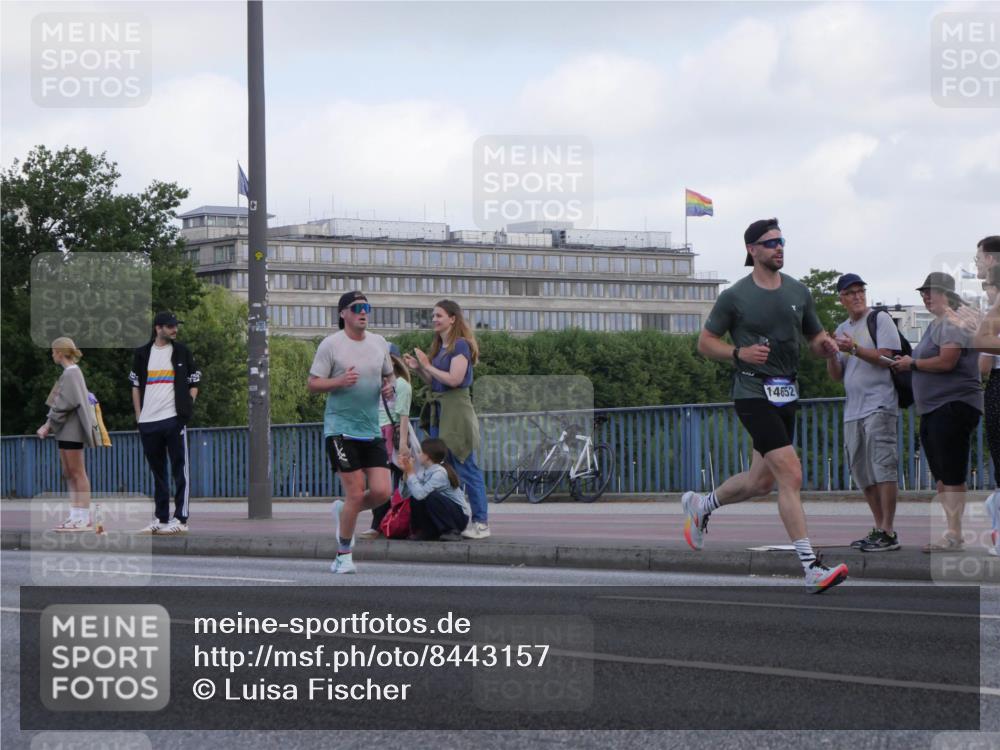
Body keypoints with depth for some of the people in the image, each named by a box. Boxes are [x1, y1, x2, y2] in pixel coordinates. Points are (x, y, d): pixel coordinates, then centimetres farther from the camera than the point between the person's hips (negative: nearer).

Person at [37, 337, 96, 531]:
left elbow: (66, 404, -19)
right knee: (68, 472, 10)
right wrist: (48, 425, 9)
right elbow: (59, 403, 18)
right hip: (65, 430, 9)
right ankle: (76, 515, 13)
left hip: (71, 429, -9)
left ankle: (84, 518, -5)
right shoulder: (70, 372, 15)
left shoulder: (71, 373, -13)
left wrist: (48, 425, -13)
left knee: (77, 472, -7)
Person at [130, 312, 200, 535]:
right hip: (148, 422, 3)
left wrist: (186, 408, -4)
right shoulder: (142, 354, 10)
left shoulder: (181, 352, 4)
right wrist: (138, 415, 6)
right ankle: (160, 518, 14)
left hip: (174, 419, -3)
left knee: (179, 469, -6)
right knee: (157, 471, 9)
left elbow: (194, 383, 7)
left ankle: (180, 519, -7)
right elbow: (135, 385, 15)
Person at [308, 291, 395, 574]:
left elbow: (388, 375, 24)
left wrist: (389, 387, 1)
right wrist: (340, 381, -22)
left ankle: (342, 511, 26)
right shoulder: (331, 344, -5)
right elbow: (313, 384, -5)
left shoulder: (379, 343, 11)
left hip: (372, 430, 5)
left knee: (382, 492, -5)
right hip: (341, 429, -5)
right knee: (356, 494, -9)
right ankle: (343, 555, 7)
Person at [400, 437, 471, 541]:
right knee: (415, 499, -8)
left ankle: (452, 531, -16)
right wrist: (407, 471, -8)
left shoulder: (440, 473, -23)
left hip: (460, 516, -7)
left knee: (430, 497, -30)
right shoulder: (427, 472, 2)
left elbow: (420, 493, -33)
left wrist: (411, 473, -22)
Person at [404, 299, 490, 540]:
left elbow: (454, 379, -19)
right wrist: (418, 368, 4)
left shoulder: (460, 345, -9)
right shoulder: (438, 347, 16)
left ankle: (481, 522, -4)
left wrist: (427, 365, -11)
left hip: (456, 410, -9)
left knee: (465, 468, -7)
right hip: (438, 411, 9)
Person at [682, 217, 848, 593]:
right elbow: (705, 342, 1)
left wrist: (825, 345, -6)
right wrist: (740, 353, -16)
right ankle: (812, 568, -18)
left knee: (761, 481, 15)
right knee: (791, 475, -16)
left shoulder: (798, 292, 9)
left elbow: (816, 337, 18)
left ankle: (700, 505, 43)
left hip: (786, 394, 7)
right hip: (753, 394, -7)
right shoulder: (735, 296, -5)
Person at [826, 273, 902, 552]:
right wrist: (831, 354, -2)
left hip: (879, 406, -8)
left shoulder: (880, 320, -1)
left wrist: (854, 349, -20)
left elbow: (886, 358, -12)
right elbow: (837, 376, 17)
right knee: (863, 474, 9)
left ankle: (888, 533, -14)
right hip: (853, 409, 8)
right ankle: (879, 529, 16)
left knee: (883, 467, -12)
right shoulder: (842, 330, 18)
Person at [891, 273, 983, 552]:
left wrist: (912, 364, -8)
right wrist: (908, 363, 8)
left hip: (954, 406, -11)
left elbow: (946, 362, -21)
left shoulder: (953, 322, -11)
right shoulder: (936, 324, 20)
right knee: (942, 477, 10)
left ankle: (954, 534, -12)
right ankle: (952, 533, 13)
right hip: (933, 410, 11)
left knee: (951, 475, -11)